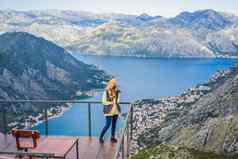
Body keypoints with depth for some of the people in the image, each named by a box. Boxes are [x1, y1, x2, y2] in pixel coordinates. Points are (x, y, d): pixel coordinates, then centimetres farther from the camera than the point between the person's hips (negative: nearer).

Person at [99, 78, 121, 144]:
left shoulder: (116, 91, 1)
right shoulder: (106, 92, -12)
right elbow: (104, 101, -11)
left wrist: (116, 102, -3)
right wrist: (111, 103, -10)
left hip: (116, 110, 5)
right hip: (109, 111, -5)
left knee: (114, 124, 13)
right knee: (107, 125, -4)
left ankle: (112, 137, 28)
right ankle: (101, 137, 12)